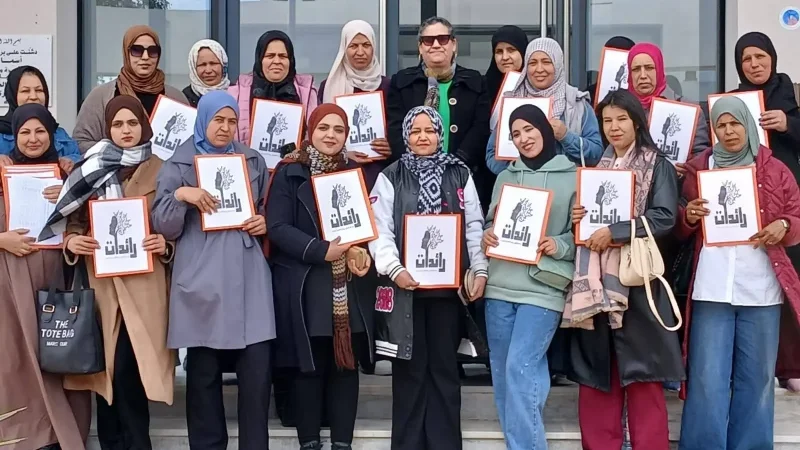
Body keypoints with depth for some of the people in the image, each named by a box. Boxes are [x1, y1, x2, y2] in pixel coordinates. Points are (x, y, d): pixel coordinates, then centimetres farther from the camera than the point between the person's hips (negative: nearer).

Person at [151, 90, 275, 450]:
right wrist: (180, 195, -16)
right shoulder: (178, 164, 5)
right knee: (203, 371, 2)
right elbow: (164, 228, 1)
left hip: (248, 276, 2)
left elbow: (268, 209, 24)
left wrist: (265, 222, 2)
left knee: (257, 368, -3)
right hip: (202, 279, -2)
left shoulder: (253, 161, 13)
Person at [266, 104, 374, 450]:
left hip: (350, 287, 4)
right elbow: (277, 226, -10)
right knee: (310, 366, 2)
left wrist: (364, 252, -7)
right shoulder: (289, 173, -2)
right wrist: (321, 250, -19)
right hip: (305, 287, -4)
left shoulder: (355, 173, 12)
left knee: (347, 364, 5)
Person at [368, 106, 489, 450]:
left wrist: (480, 270, -5)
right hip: (404, 285, -1)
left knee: (444, 365, 6)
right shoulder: (390, 177, 4)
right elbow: (380, 229, -3)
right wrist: (394, 269, -17)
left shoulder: (460, 175, 9)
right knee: (410, 366, 4)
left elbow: (474, 226, 6)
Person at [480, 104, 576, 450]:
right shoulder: (505, 177, 16)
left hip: (542, 288, -5)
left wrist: (558, 246, -16)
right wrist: (487, 235, -3)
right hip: (499, 285, 5)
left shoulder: (573, 177, 3)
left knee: (520, 369, -14)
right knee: (501, 372, 8)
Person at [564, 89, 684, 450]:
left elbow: (664, 217, -10)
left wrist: (614, 232, -17)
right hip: (596, 279, 5)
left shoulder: (658, 167, 2)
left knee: (641, 373, -5)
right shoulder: (596, 168, 17)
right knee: (596, 374, 4)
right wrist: (577, 217, -1)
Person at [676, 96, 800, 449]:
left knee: (756, 378, 6)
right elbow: (680, 230, 11)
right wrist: (688, 216, -11)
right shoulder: (698, 169, 10)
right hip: (711, 288, 0)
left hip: (760, 288, 1)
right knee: (707, 378, -1)